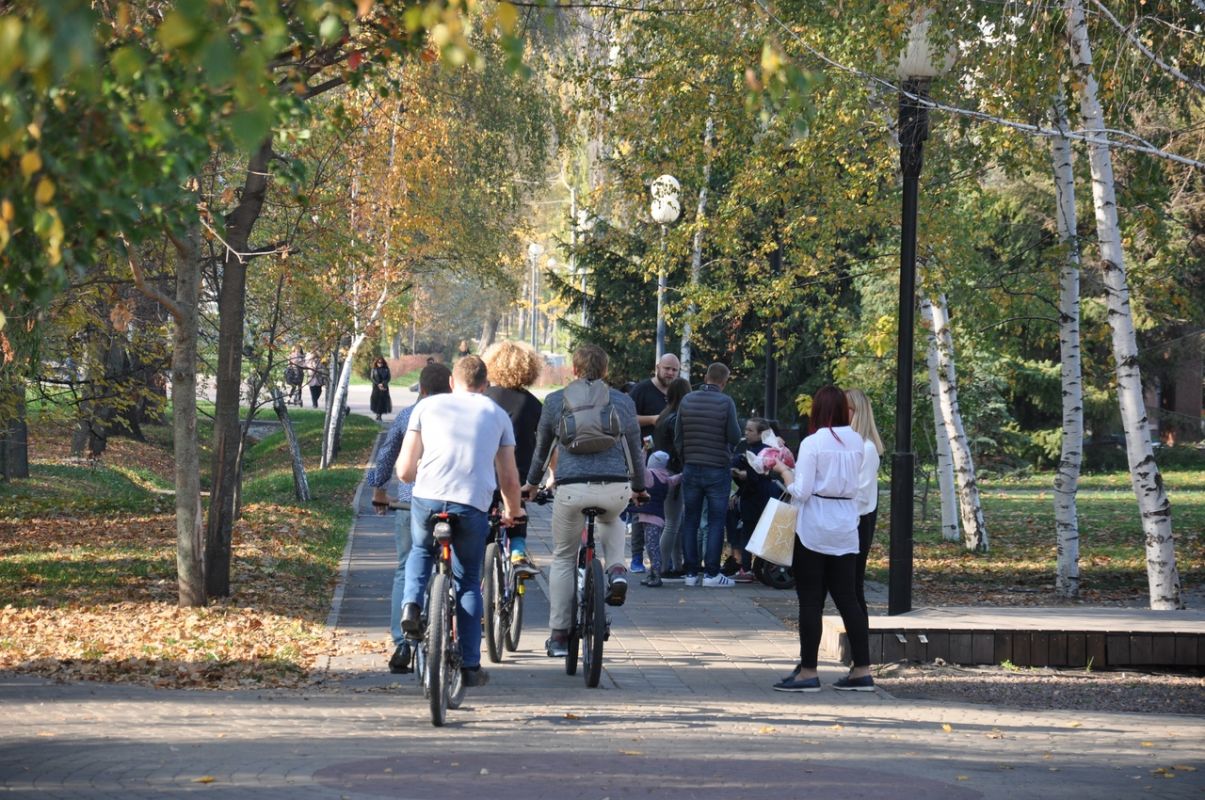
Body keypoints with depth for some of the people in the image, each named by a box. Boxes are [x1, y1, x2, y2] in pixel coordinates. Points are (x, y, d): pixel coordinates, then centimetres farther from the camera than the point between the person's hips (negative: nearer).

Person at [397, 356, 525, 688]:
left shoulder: (428, 406, 16)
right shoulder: (496, 414, 19)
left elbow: (404, 470, 11)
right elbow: (509, 479, 17)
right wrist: (513, 512, 37)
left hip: (427, 498, 0)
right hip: (473, 505, 0)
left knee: (420, 551, 32)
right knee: (468, 583, 17)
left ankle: (411, 605, 7)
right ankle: (470, 667, 16)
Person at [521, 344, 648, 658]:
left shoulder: (556, 400, 10)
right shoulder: (623, 402, 13)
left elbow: (542, 447, 21)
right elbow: (634, 449, 22)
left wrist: (531, 484, 36)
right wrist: (639, 488, 38)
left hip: (571, 488, -1)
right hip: (615, 489, 1)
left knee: (563, 559, 14)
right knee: (611, 520, 37)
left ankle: (558, 636, 13)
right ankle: (616, 568, 9)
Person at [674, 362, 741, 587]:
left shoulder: (687, 401, 2)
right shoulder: (726, 402, -10)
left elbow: (677, 438, 5)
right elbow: (734, 437, -10)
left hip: (691, 468, 4)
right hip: (718, 470, -3)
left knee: (690, 521, 9)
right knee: (716, 521, 1)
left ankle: (691, 572, 9)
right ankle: (711, 573, -2)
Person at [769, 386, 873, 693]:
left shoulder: (812, 443, -12)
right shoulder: (856, 442, 5)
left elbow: (801, 492, -14)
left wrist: (784, 470, 4)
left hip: (814, 528, -5)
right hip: (846, 529, 5)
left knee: (810, 600, 1)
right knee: (847, 598, 9)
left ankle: (808, 671, 3)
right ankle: (862, 670, 9)